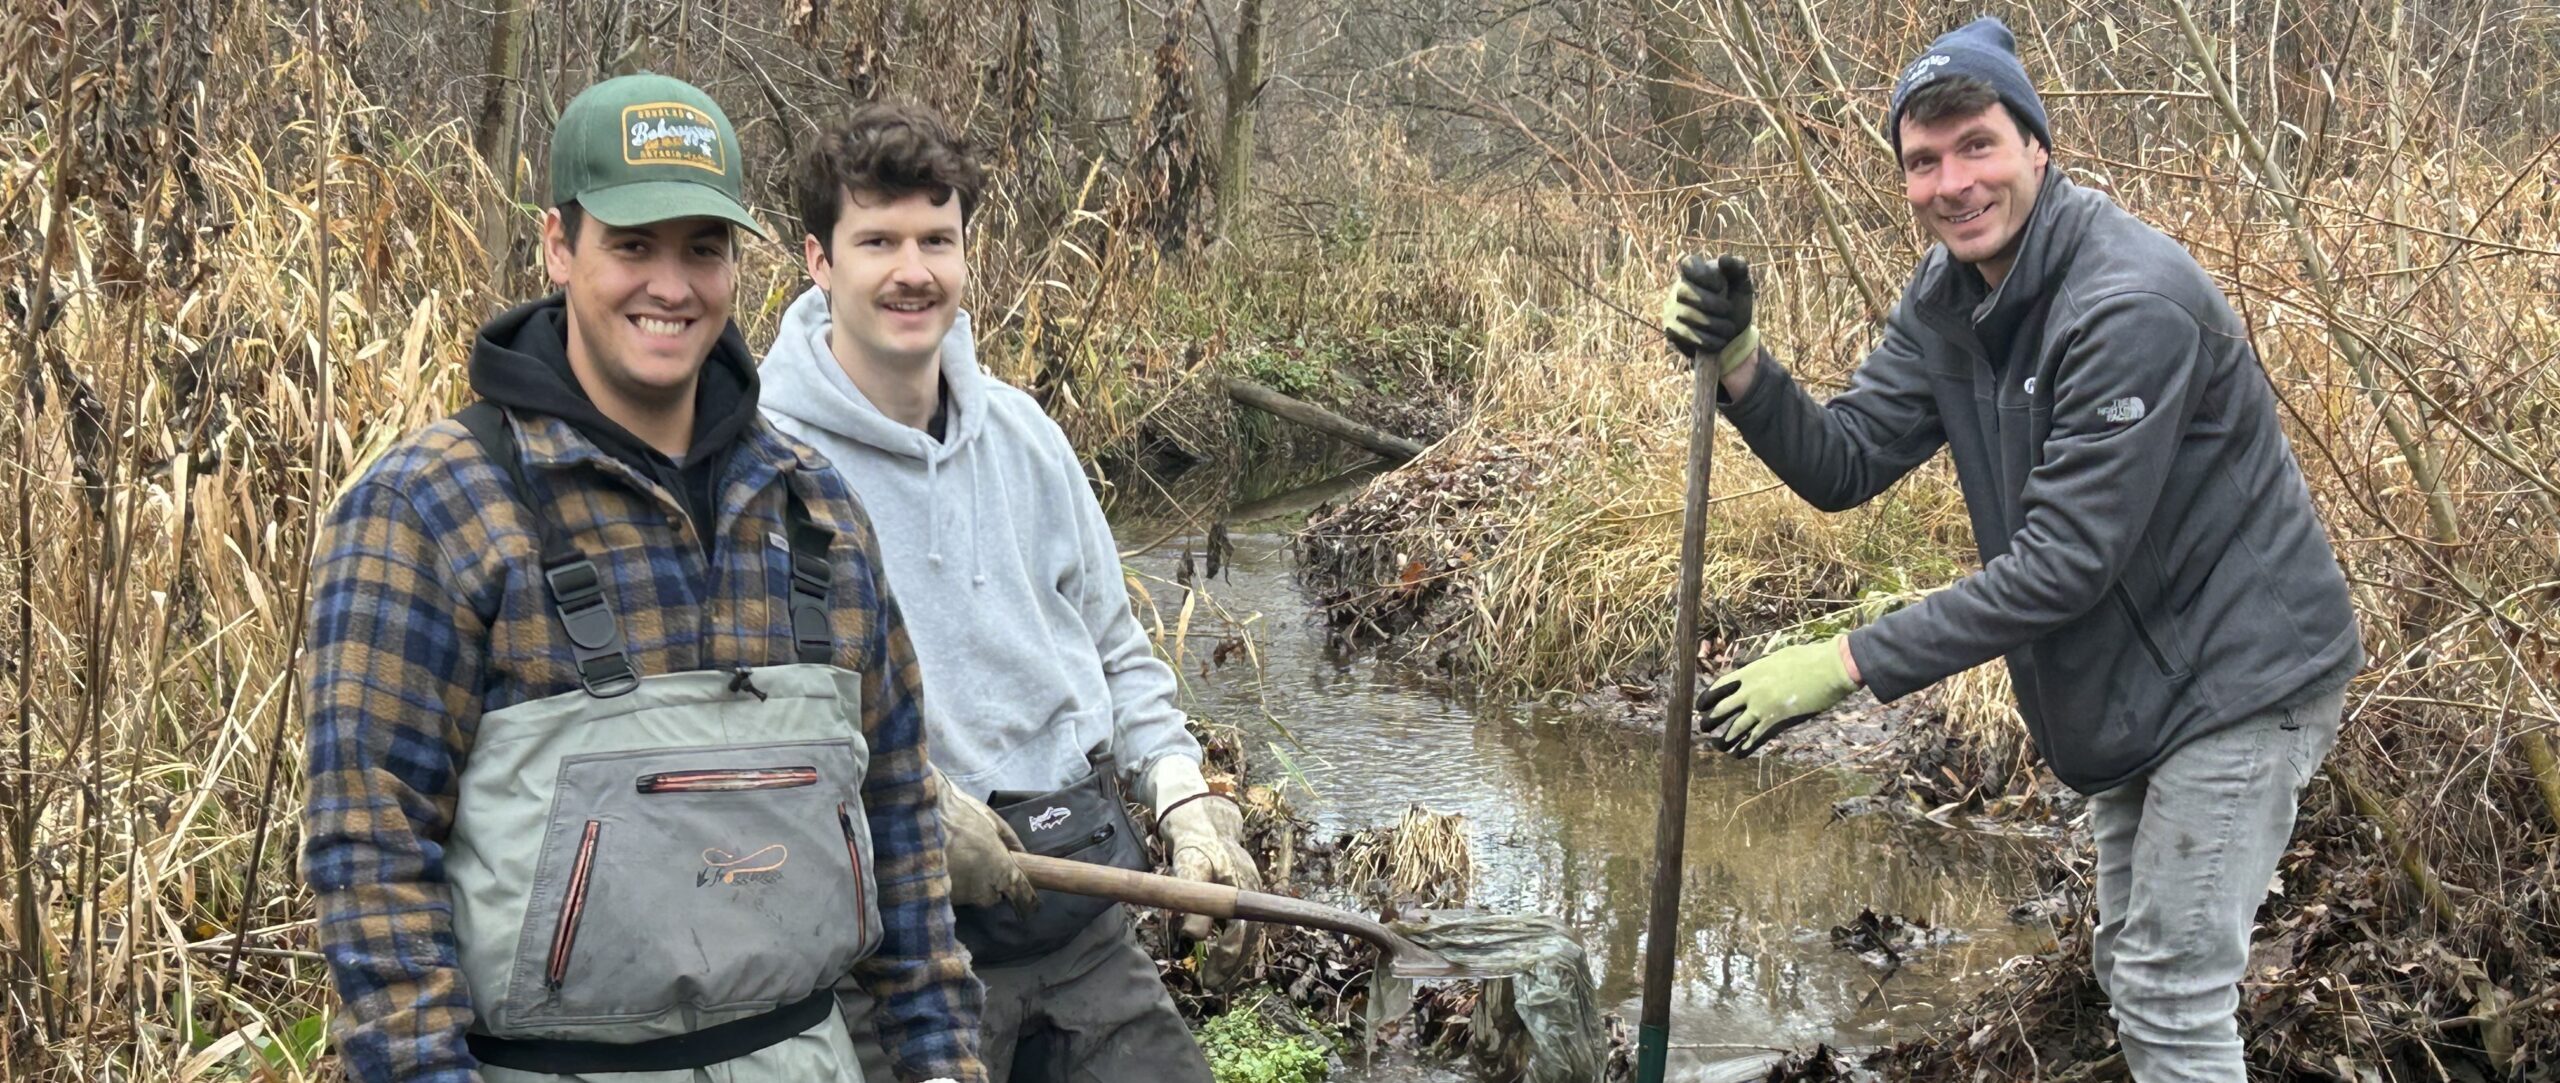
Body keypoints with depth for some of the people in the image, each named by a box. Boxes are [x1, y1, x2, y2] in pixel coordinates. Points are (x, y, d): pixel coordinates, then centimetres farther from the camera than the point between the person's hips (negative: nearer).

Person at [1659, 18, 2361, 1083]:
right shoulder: (1948, 295, -1)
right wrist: (1734, 364, -23)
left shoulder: (2132, 305, -29)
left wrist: (1848, 664, -31)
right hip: (2133, 679, 9)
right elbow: (1843, 465, -5)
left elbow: (2064, 562, -31)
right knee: (2130, 966, 21)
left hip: (2236, 677, -9)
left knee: (2173, 997, -3)